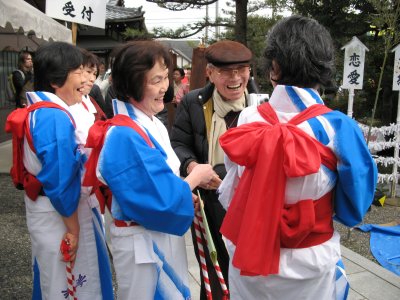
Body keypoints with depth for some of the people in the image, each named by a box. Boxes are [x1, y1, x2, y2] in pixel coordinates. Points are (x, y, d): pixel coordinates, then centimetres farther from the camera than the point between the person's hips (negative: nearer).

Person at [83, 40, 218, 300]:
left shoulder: (152, 124, 2)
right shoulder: (125, 136, -26)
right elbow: (159, 202, -27)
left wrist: (184, 192, -3)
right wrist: (195, 177, -14)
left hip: (164, 234, 8)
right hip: (141, 242, -8)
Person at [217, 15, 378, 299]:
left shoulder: (248, 121, -14)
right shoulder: (339, 128, -16)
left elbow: (230, 194, -5)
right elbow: (353, 208, -6)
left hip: (249, 257, 1)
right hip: (310, 265, 0)